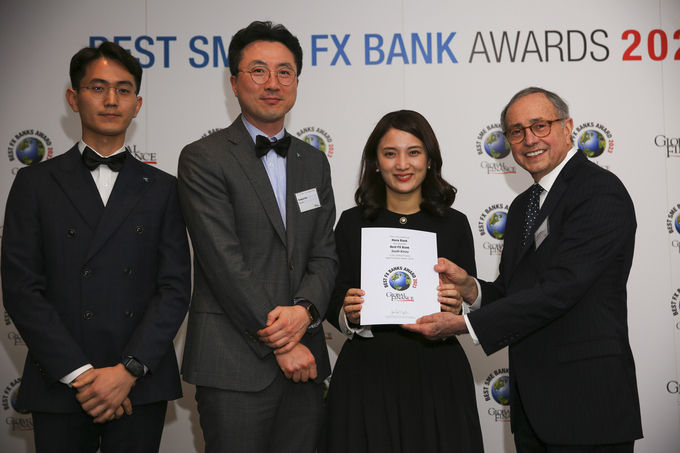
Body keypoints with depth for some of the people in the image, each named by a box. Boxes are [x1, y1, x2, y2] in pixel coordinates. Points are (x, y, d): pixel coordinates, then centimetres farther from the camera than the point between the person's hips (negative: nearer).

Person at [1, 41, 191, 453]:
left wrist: (128, 370, -11)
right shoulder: (36, 183, 5)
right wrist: (79, 373, -11)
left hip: (140, 387, 1)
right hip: (60, 387, 0)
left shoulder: (162, 188, 8)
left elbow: (175, 288, 0)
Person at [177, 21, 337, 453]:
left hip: (304, 360, 5)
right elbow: (224, 262, -12)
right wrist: (279, 342, -12)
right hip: (235, 363, -5)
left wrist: (305, 309, -11)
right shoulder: (203, 158, -5)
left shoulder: (314, 162, 14)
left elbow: (324, 254, 9)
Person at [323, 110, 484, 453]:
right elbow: (334, 307, 5)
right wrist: (348, 314, -16)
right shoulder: (353, 223, 2)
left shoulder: (454, 224, 3)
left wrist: (456, 307, -15)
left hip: (437, 374, 1)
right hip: (367, 375, 0)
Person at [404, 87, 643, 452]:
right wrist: (469, 288, -6)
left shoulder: (600, 192, -12)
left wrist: (463, 324, -21)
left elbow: (560, 289, -21)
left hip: (586, 401, -8)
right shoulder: (523, 206, 16)